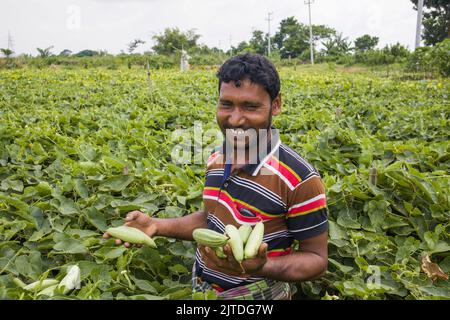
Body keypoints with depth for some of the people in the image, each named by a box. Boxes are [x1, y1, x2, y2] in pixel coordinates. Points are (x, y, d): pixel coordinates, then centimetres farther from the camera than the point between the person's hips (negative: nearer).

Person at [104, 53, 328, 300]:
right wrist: (158, 226, -6)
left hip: (257, 295, -6)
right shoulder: (216, 160, -5)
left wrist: (262, 267, -34)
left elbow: (316, 260, -16)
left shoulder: (301, 181, -25)